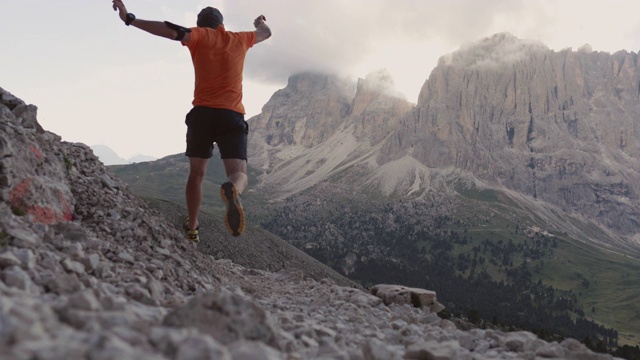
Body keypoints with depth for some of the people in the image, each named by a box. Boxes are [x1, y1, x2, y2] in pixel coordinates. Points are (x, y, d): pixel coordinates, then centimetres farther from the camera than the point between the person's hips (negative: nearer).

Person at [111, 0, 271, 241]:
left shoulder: (200, 35, 9)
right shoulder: (239, 39, 18)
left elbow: (172, 31, -11)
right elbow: (266, 33, 39)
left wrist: (130, 19, -13)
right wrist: (260, 22, 63)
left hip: (202, 113, 0)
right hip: (232, 116, 0)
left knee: (196, 173, 16)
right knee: (239, 174, -8)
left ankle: (192, 228, 17)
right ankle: (232, 190, -45)